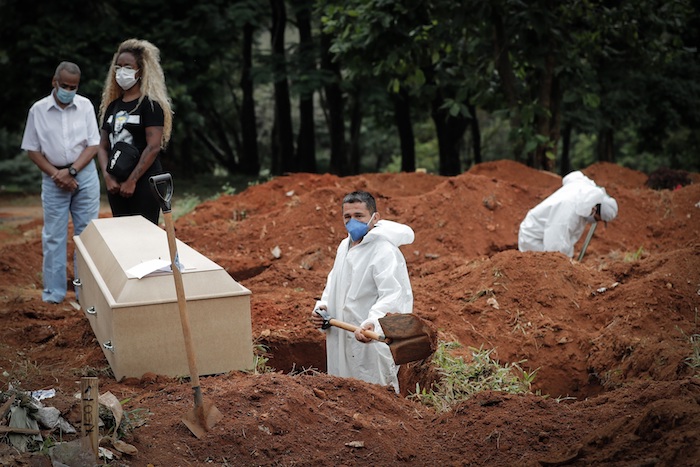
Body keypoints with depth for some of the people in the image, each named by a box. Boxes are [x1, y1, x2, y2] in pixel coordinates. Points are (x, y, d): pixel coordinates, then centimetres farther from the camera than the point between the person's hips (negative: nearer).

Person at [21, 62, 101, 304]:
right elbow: (32, 150, 0)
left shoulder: (85, 106, -2)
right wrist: (56, 174, -10)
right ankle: (53, 292, 9)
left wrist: (71, 171, -13)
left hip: (85, 175, 1)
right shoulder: (38, 110, -4)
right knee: (54, 236, 3)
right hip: (53, 177, -1)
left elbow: (93, 145, -1)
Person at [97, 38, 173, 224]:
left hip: (144, 182, -7)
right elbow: (103, 146, 12)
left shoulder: (150, 104, -6)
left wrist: (132, 181, -16)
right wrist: (107, 177, -5)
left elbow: (154, 147, -15)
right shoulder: (112, 106, 13)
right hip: (116, 184, 7)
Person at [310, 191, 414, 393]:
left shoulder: (385, 251, -16)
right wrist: (322, 307, 8)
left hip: (372, 344, -9)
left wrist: (372, 323, -46)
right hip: (341, 343, 9)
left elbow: (393, 296, -29)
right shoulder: (344, 246, 14)